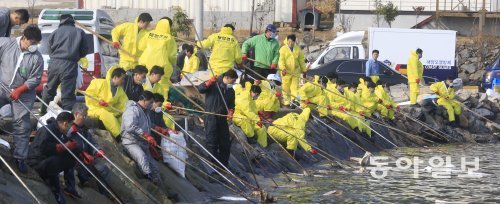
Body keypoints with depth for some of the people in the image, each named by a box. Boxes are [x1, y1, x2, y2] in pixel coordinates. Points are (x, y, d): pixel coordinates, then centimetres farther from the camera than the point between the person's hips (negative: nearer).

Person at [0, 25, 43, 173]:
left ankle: (20, 157, 10)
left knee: (22, 126, 1)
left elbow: (35, 79, -9)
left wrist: (19, 90, -18)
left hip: (23, 93, 0)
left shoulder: (37, 58, -9)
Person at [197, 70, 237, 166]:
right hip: (211, 118, -6)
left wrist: (230, 112, -6)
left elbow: (231, 104, 15)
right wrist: (209, 82, -29)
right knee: (212, 143, -5)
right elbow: (200, 89, -13)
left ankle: (224, 165, 17)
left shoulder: (231, 90, 12)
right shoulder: (214, 84, -5)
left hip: (223, 118, 6)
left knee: (225, 143, 8)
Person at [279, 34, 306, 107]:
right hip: (286, 72, -2)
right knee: (286, 88, 5)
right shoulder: (283, 49, -2)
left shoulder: (298, 49, 6)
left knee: (295, 87, -4)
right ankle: (286, 102, 13)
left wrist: (304, 70, 15)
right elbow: (281, 60, -11)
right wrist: (283, 68, -26)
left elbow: (301, 60, 13)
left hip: (296, 72, 2)